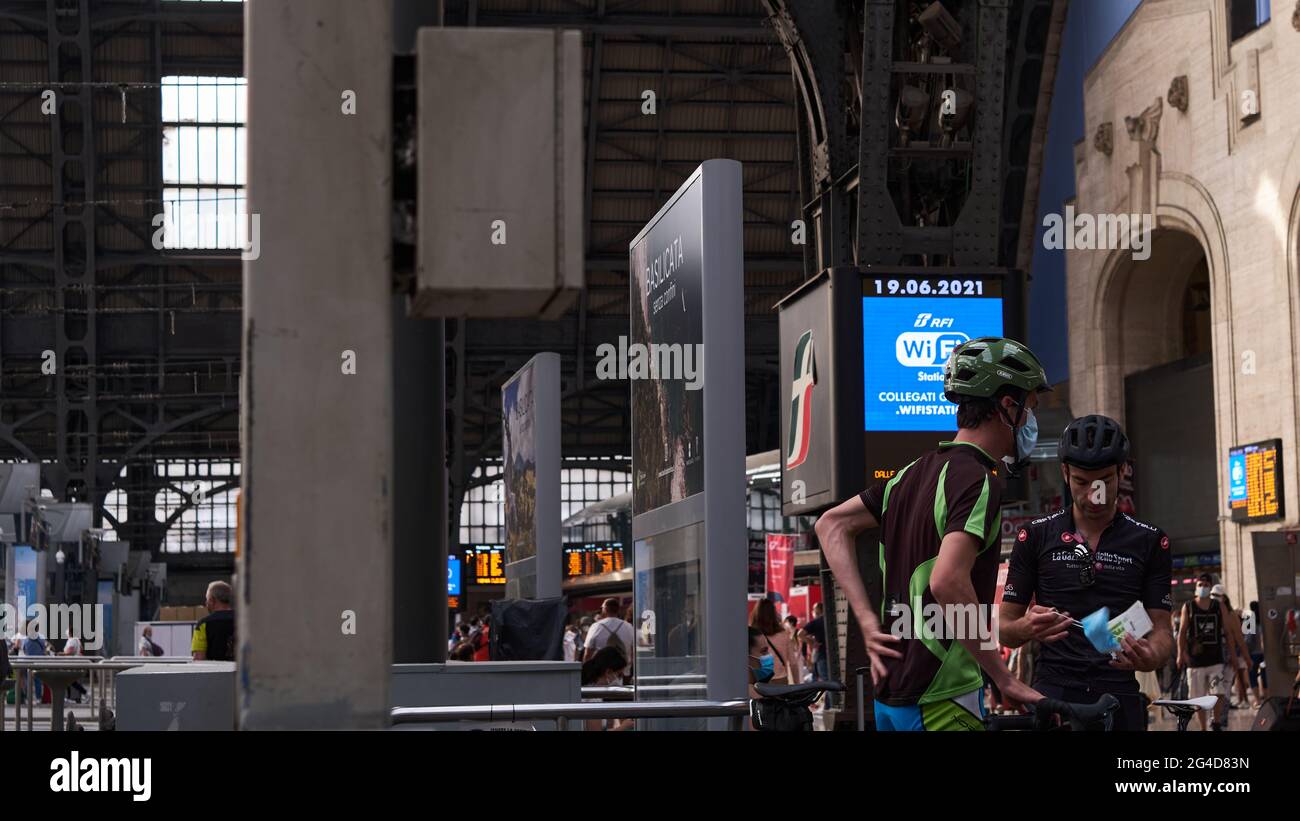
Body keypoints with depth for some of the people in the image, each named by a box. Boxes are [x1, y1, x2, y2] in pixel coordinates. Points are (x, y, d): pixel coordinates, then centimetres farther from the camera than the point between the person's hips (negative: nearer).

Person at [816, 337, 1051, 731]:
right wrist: (1006, 680, -22)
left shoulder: (917, 472, 12)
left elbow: (832, 524, 18)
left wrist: (867, 620, 10)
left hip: (889, 692, 9)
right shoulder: (979, 481, -15)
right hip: (940, 699, -9)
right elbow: (948, 581, -29)